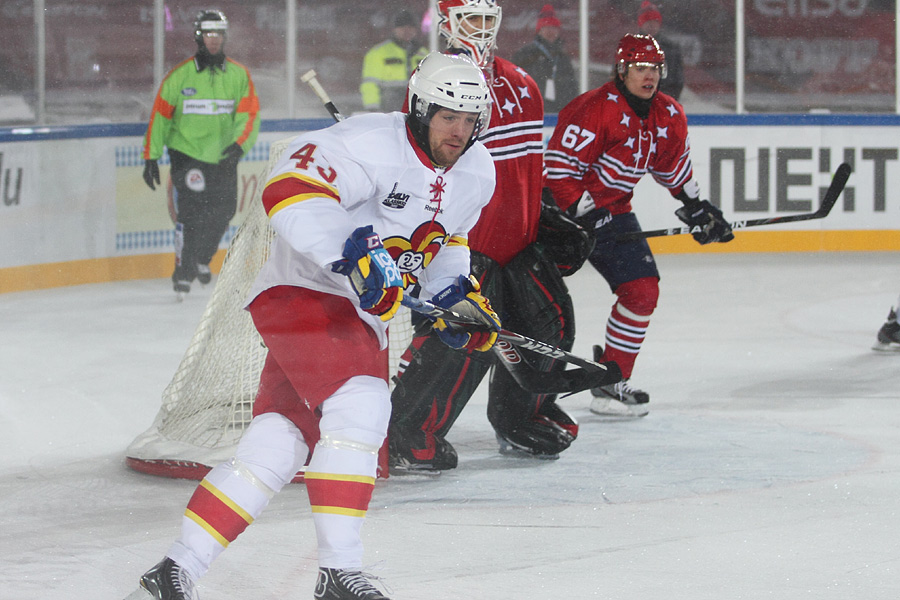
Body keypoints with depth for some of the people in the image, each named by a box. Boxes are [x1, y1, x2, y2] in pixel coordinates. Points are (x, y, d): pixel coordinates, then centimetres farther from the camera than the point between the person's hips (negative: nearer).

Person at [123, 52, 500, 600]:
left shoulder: (477, 173, 6)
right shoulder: (372, 145, -22)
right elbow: (290, 191, -32)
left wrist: (457, 295, 9)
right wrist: (354, 254, -41)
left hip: (363, 315, 8)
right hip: (303, 291, -8)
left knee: (277, 445, 2)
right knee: (360, 404, -26)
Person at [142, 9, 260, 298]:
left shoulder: (239, 76, 2)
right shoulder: (180, 76, -5)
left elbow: (249, 115, -3)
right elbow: (159, 116, -1)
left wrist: (238, 145, -22)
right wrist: (151, 158, -3)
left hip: (222, 156, 4)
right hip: (186, 152, -3)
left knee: (223, 211, 7)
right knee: (192, 208, -16)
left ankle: (201, 260, 33)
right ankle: (183, 271, -5)